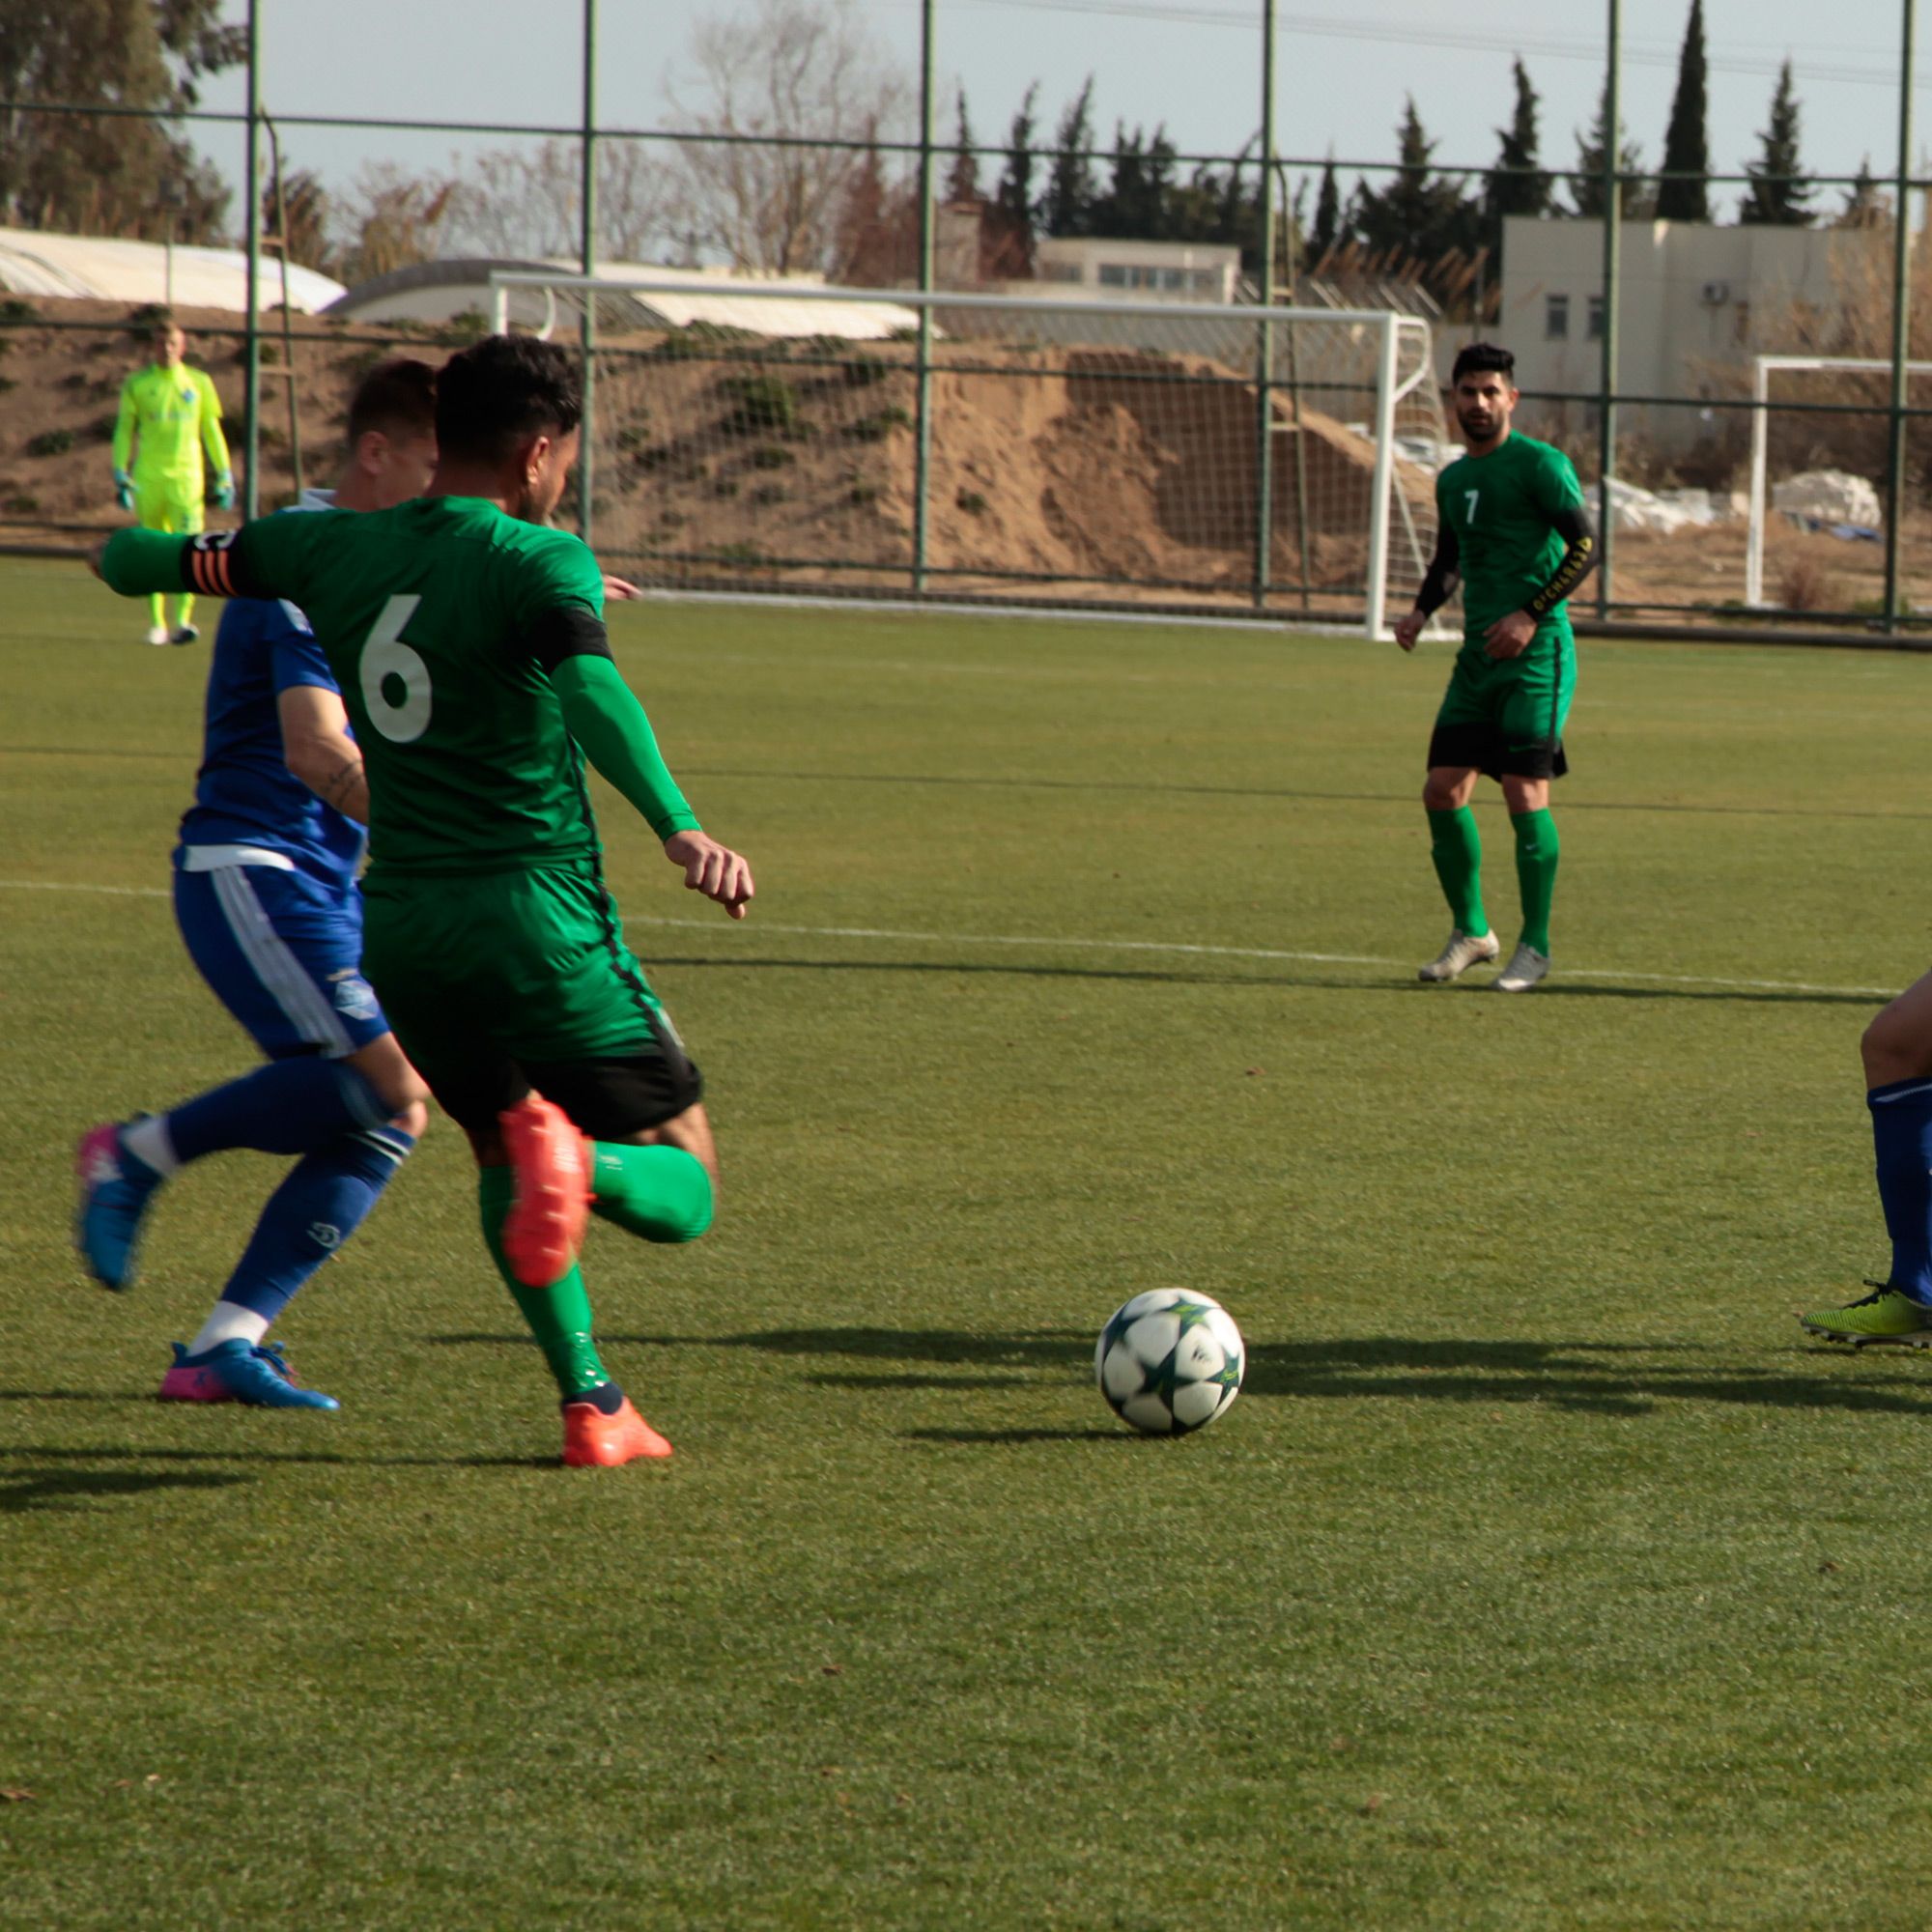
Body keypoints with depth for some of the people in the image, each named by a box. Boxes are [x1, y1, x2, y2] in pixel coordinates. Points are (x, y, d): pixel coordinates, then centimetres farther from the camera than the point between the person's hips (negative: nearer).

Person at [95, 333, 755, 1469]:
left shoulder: (333, 552, 9)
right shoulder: (538, 561, -7)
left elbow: (153, 562, 23)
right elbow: (589, 688, -28)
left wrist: (125, 548, 48)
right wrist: (680, 829, -40)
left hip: (400, 923, 5)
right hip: (538, 911, -5)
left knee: (502, 1143, 27)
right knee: (684, 1190, 3)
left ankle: (591, 1404, 9)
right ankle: (578, 1164, -32)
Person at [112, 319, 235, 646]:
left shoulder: (198, 383, 8)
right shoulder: (137, 384, 6)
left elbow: (212, 431, 13)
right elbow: (124, 429, 9)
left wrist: (224, 476, 10)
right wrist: (120, 474, 1)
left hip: (187, 476, 0)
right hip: (148, 477, 0)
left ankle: (183, 620, -18)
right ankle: (157, 623, 12)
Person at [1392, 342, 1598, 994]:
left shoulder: (1539, 464, -6)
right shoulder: (1452, 479, 16)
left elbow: (1584, 544, -11)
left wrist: (1532, 615, -18)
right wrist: (1421, 610, 11)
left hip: (1537, 653, -7)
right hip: (1477, 656, 7)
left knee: (1524, 792, -12)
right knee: (1443, 792, 2)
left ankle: (1535, 946, -2)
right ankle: (1471, 930, 17)